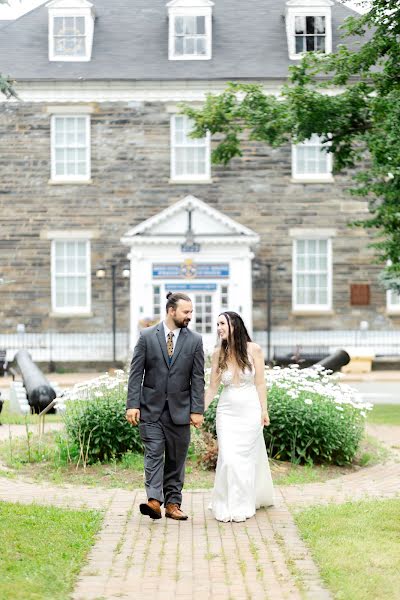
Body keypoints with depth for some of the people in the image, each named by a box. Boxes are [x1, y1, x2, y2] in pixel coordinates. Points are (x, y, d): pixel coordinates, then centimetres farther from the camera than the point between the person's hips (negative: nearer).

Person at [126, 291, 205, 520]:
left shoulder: (195, 340, 3)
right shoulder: (147, 336, -1)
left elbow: (198, 378, 2)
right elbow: (136, 373, -2)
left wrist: (197, 410, -4)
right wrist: (133, 404, -9)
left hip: (179, 409, 2)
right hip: (151, 408, -2)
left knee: (176, 459, 6)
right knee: (154, 453, -10)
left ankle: (173, 503, 13)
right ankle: (154, 500, -18)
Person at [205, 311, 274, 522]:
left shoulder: (254, 350, -6)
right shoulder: (218, 353, -1)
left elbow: (260, 383, -1)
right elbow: (212, 388, 4)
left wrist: (264, 410, -3)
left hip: (250, 410, -1)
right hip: (227, 411, 1)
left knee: (245, 457, 4)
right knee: (227, 458, -5)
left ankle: (242, 506, 17)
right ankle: (226, 506, 8)